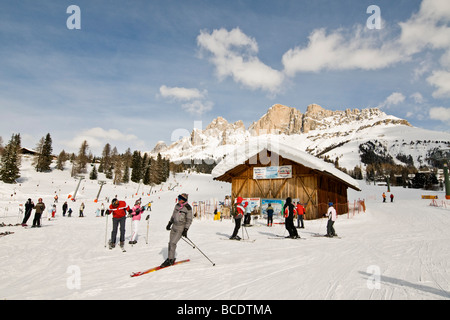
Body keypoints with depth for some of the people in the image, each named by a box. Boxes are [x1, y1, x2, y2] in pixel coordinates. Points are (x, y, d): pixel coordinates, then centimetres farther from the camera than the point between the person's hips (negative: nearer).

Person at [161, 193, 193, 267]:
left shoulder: (188, 208, -15)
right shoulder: (177, 205, 4)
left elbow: (189, 220, -13)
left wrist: (185, 230, -19)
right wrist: (169, 224, 18)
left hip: (181, 228, -6)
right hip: (174, 226, 7)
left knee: (173, 243, -12)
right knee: (170, 242, 7)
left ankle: (170, 260, 1)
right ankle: (171, 258, 22)